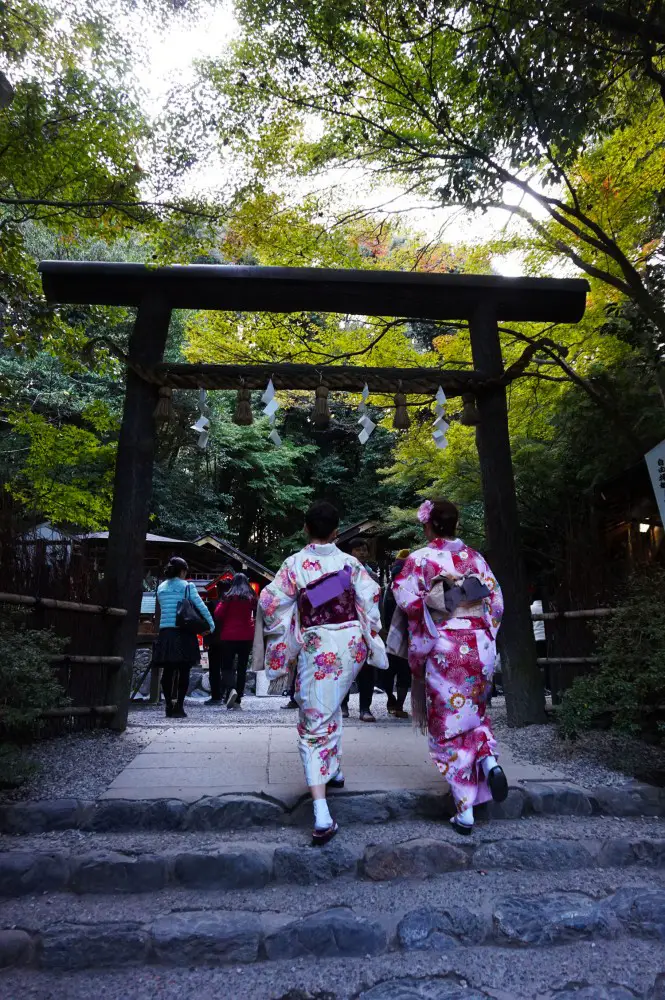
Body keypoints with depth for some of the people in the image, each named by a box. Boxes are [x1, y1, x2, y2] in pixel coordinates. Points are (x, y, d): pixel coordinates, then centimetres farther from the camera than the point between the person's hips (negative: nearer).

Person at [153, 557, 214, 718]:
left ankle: (169, 706, 14)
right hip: (183, 633, -4)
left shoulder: (161, 588, 11)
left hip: (165, 632, 4)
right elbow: (201, 606, -7)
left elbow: (162, 608, 15)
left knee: (168, 670, 10)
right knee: (183, 671, 3)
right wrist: (211, 624, 0)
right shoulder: (187, 586, -4)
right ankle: (178, 706, 3)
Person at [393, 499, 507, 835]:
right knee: (474, 710, 26)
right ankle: (488, 759, 1)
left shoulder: (419, 559, -6)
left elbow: (407, 601, -15)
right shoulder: (474, 557, 5)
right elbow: (496, 601, 6)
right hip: (479, 645, 4)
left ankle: (465, 810, 11)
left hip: (442, 648, -4)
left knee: (449, 724, 7)